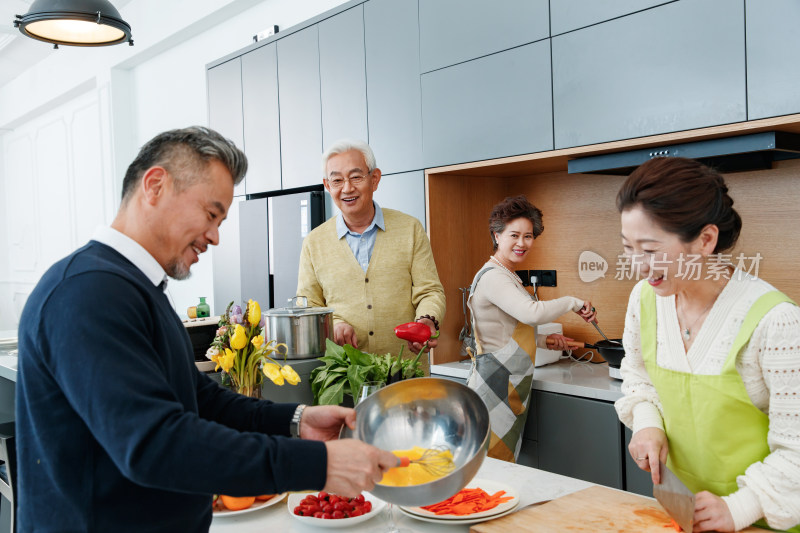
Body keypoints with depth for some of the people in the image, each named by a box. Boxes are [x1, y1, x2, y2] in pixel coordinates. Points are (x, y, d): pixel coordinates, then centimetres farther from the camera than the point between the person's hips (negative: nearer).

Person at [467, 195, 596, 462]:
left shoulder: (507, 277, 18)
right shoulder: (493, 276, -15)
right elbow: (532, 312, -30)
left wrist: (543, 341, 12)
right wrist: (574, 302, -15)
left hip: (510, 389, 10)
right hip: (494, 387, -10)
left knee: (503, 466, 12)